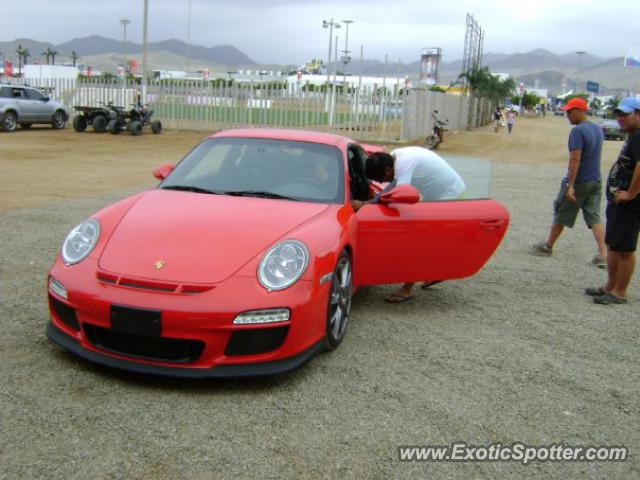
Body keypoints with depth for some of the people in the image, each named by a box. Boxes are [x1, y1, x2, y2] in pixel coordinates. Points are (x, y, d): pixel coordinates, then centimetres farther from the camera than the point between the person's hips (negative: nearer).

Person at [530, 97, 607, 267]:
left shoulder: (577, 131, -17)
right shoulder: (598, 130, 10)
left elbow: (575, 159, -22)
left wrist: (570, 185, -23)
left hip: (579, 182, -7)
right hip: (596, 181, 7)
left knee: (561, 215, 8)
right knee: (594, 217, 5)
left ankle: (548, 246, 23)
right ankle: (602, 254, -4)